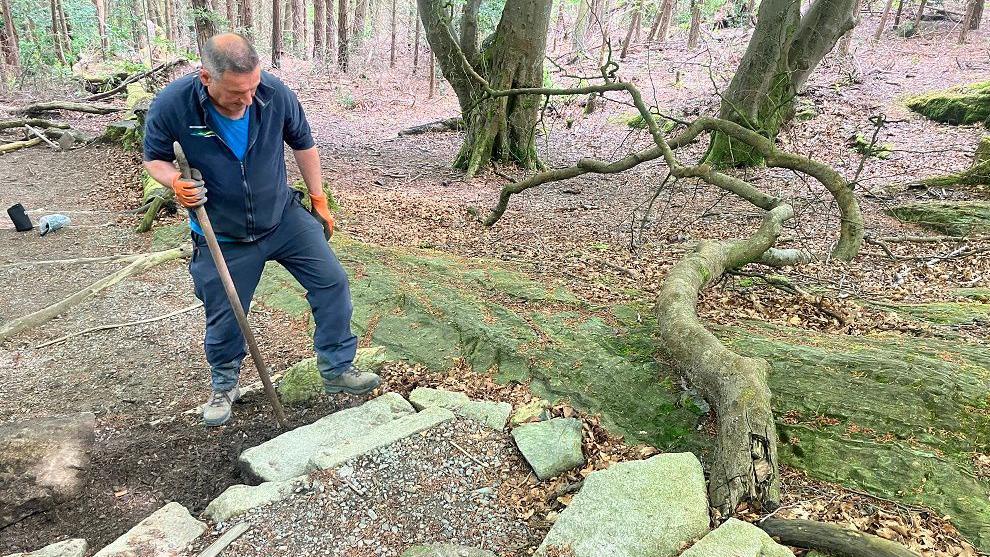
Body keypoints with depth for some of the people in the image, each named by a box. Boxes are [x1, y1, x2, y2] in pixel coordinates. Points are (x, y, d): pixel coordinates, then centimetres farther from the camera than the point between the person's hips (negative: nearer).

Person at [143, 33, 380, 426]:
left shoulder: (275, 93, -18)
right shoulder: (171, 106, -21)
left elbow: (303, 143, 0)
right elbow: (154, 158, -3)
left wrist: (319, 200, 6)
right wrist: (177, 182, -26)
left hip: (285, 217, 2)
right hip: (222, 237, -1)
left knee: (332, 282, -3)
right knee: (224, 319, 9)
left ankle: (337, 370, 14)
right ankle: (224, 386, 39)